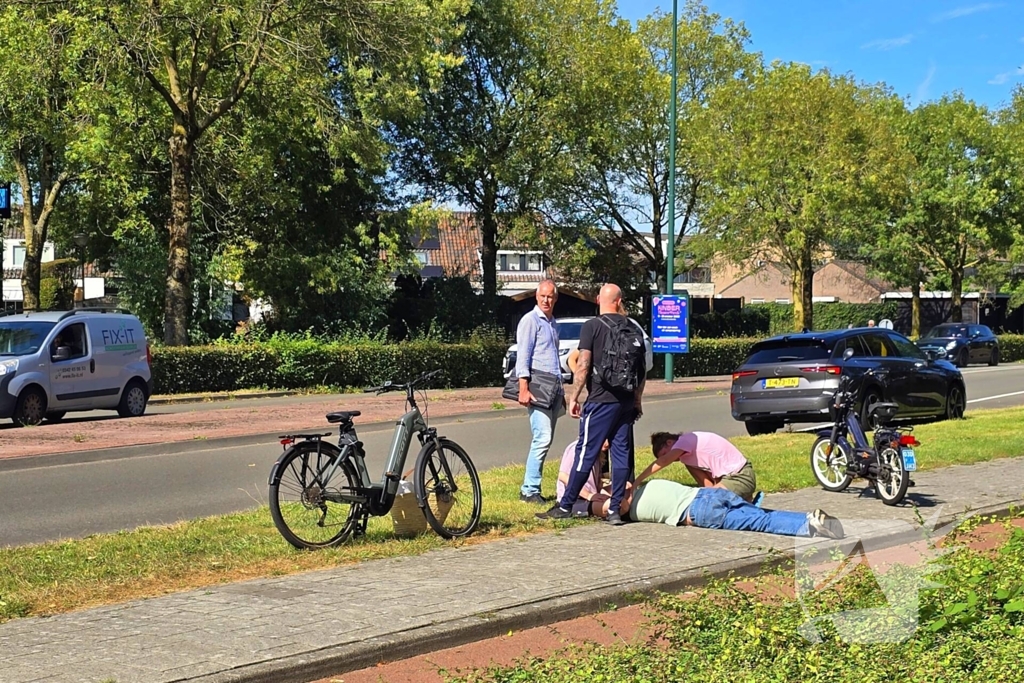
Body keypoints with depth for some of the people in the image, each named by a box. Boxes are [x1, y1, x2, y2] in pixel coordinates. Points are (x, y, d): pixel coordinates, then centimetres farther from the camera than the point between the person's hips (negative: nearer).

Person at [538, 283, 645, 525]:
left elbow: (583, 366, -12)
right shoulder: (633, 330, 9)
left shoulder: (592, 326, -7)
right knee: (622, 454, 7)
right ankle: (616, 509, 7)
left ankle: (565, 506, 3)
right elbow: (641, 370, 13)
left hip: (601, 401, -5)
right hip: (626, 402, 5)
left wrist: (574, 397, -4)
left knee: (586, 453, -2)